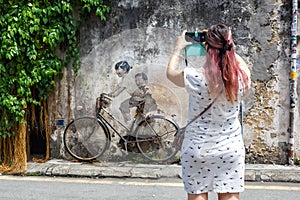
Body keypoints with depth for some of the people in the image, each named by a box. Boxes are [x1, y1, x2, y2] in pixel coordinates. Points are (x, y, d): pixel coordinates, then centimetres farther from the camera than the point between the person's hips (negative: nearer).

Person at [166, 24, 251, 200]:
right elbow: (241, 64, 18)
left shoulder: (195, 78, -17)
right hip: (231, 149, 3)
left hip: (198, 149, -2)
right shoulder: (241, 77, -9)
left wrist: (179, 48, 20)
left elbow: (171, 72, 6)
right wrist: (226, 48, 22)